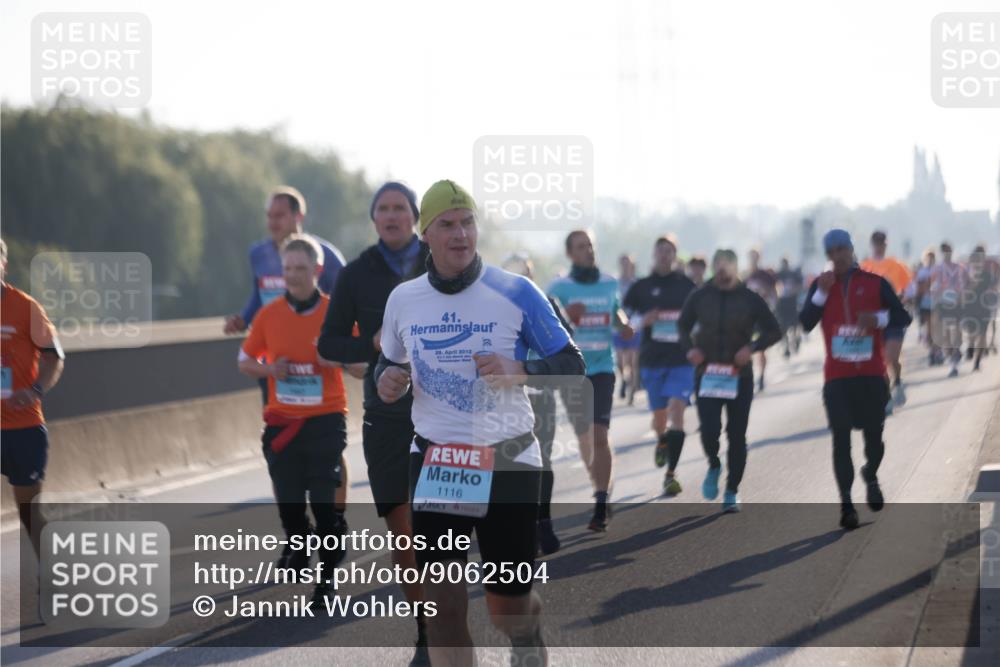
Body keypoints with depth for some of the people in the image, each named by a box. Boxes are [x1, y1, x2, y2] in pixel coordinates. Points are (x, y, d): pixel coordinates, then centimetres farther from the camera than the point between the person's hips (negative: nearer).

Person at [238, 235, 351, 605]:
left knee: (325, 501, -6)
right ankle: (299, 548, 33)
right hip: (282, 421, 3)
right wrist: (268, 369, -7)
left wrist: (337, 359, -16)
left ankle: (328, 574, 6)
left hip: (325, 419, -3)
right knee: (288, 501, 5)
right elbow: (245, 359, 13)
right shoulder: (269, 314, 4)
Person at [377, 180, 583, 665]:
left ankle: (528, 628, 39)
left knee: (508, 605, 5)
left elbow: (572, 365, -3)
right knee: (442, 605, -7)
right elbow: (389, 363, 19)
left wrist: (519, 371, -21)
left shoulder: (515, 292, -8)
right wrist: (386, 381, -4)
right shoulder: (402, 299, 2)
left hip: (507, 462, -2)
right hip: (433, 461, 2)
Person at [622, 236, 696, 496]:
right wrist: (643, 321, -14)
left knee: (676, 411, -16)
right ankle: (661, 443, 47)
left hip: (682, 360, -1)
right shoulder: (641, 287, 4)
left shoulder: (686, 285, 5)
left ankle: (670, 473, -18)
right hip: (652, 360, 1)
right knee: (659, 414, 11)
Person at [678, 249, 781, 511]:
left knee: (737, 436, 2)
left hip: (740, 377, 0)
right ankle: (714, 466, 21)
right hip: (707, 375, 0)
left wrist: (753, 347, -14)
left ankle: (732, 492, 14)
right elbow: (683, 326, 15)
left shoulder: (750, 299, -1)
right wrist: (689, 349, -4)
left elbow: (773, 331, 4)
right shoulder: (700, 297, 2)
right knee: (709, 430, -13)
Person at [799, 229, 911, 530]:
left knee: (874, 434, 5)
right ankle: (846, 504, -6)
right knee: (841, 439, -7)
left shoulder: (876, 283, 3)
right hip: (837, 376, 0)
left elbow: (903, 318, 0)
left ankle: (871, 477, 37)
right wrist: (821, 293, -17)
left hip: (872, 374, 0)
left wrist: (879, 318, -20)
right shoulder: (820, 285, 6)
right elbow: (806, 323, -6)